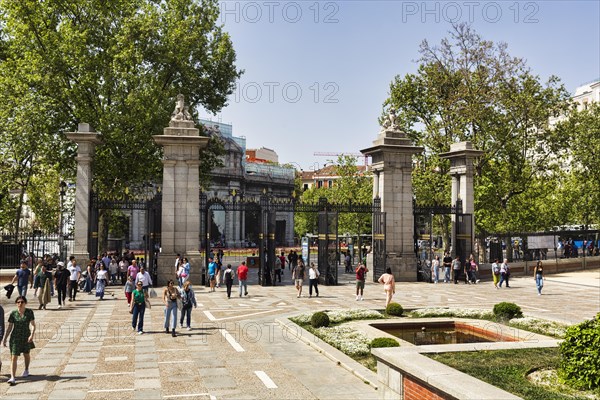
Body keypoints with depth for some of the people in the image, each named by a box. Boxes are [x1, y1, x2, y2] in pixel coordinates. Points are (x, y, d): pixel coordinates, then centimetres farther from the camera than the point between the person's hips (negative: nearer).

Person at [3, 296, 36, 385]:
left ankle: (26, 370, 45)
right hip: (15, 338, -1)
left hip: (26, 337, 1)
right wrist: (5, 339, -1)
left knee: (26, 354, 20)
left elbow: (33, 325, -9)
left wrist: (32, 335, -23)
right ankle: (12, 378, -10)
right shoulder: (13, 314, -6)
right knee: (13, 358, -8)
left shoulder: (29, 312, -7)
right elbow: (9, 327, 0)